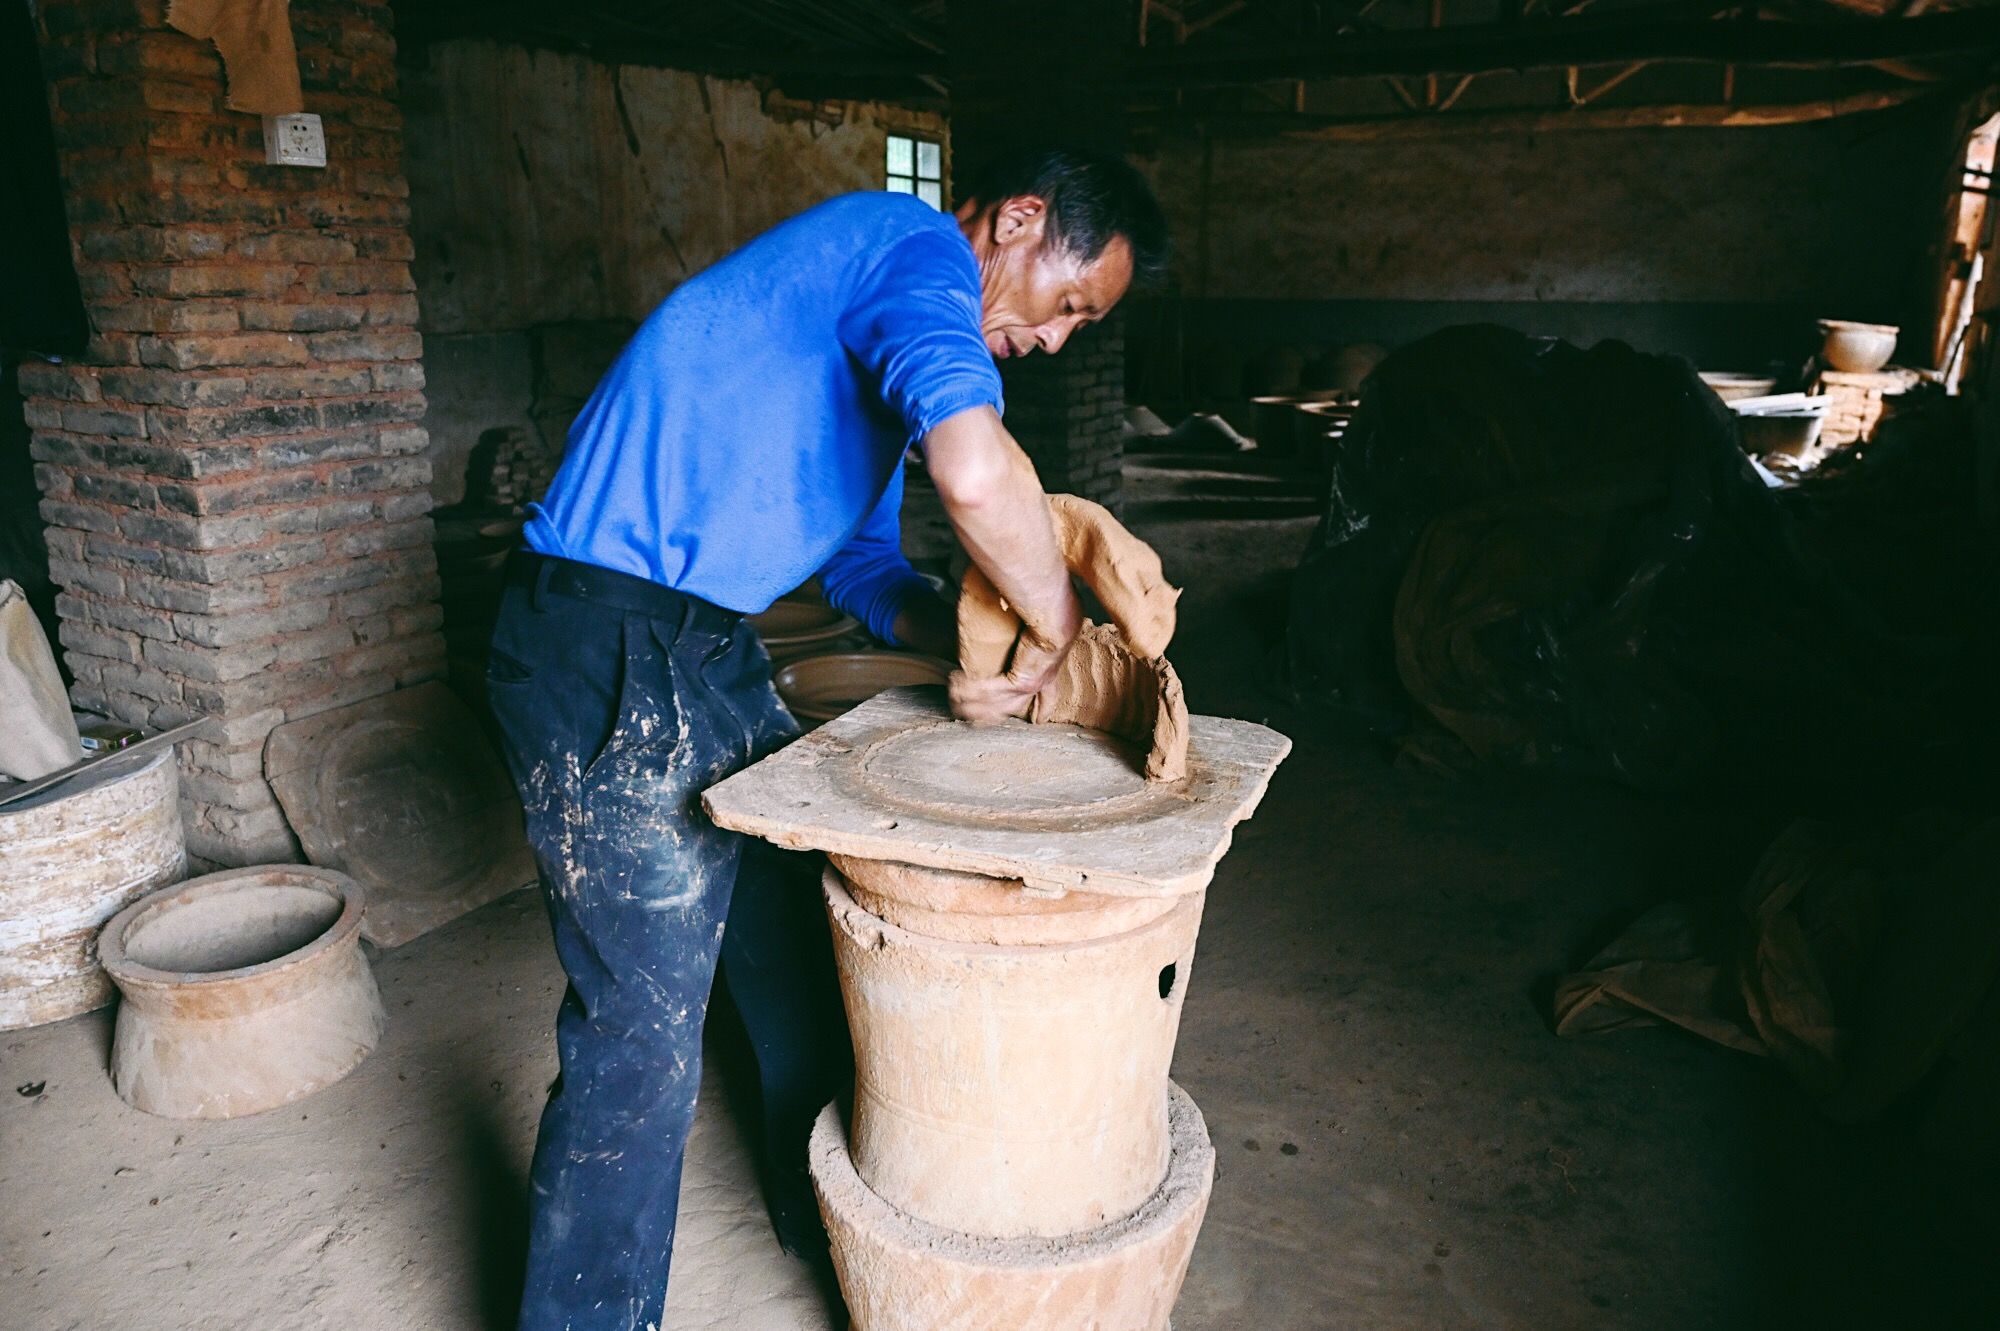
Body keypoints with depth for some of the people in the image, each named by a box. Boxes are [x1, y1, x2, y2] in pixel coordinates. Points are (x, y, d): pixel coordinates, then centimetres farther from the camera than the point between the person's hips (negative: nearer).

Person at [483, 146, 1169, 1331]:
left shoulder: (884, 339, 18)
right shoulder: (917, 246, -14)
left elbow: (864, 563, 18)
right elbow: (975, 474, -35)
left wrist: (976, 647, -1)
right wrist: (1054, 631, -17)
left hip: (708, 653, 11)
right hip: (609, 659, -11)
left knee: (798, 938, 20)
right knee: (642, 1037, -3)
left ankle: (830, 1212, 41)